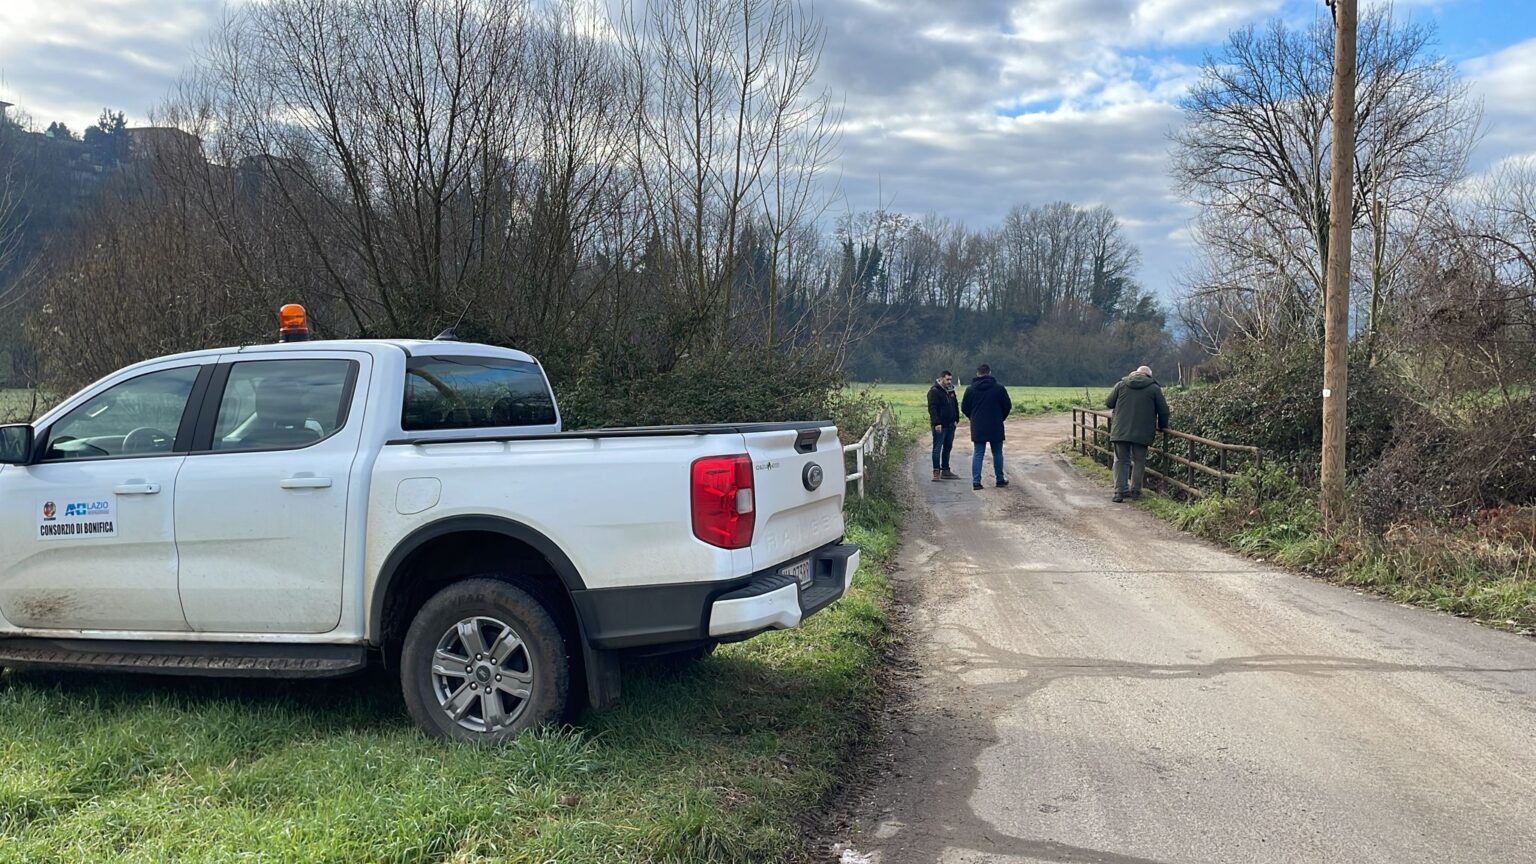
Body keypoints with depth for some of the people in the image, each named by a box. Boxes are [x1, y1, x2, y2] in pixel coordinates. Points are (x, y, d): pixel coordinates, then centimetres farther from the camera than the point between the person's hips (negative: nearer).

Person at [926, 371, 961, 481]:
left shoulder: (951, 391, 15)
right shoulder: (934, 391, -11)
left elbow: (956, 406, 23)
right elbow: (932, 408, -17)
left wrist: (956, 419, 13)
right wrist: (936, 423, -24)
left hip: (950, 425, 8)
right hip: (940, 426, -8)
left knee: (948, 448, 13)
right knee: (937, 448, -7)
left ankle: (945, 471, 20)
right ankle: (936, 471, -7)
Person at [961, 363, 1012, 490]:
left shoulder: (970, 389, -1)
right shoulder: (999, 388, -4)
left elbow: (964, 408, 4)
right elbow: (1008, 406, 0)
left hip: (978, 428, 1)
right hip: (996, 427, -1)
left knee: (978, 454, 4)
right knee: (997, 453, 11)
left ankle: (976, 481, -4)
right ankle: (1000, 479, 17)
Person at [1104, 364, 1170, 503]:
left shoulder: (1121, 385, 7)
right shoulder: (1154, 388, 3)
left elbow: (1108, 404, 8)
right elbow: (1163, 410, 4)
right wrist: (1162, 426, 19)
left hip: (1120, 431, 1)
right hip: (1142, 433, -1)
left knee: (1121, 460, 7)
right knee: (1139, 461, 11)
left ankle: (1120, 491, 0)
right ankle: (1135, 490, 11)